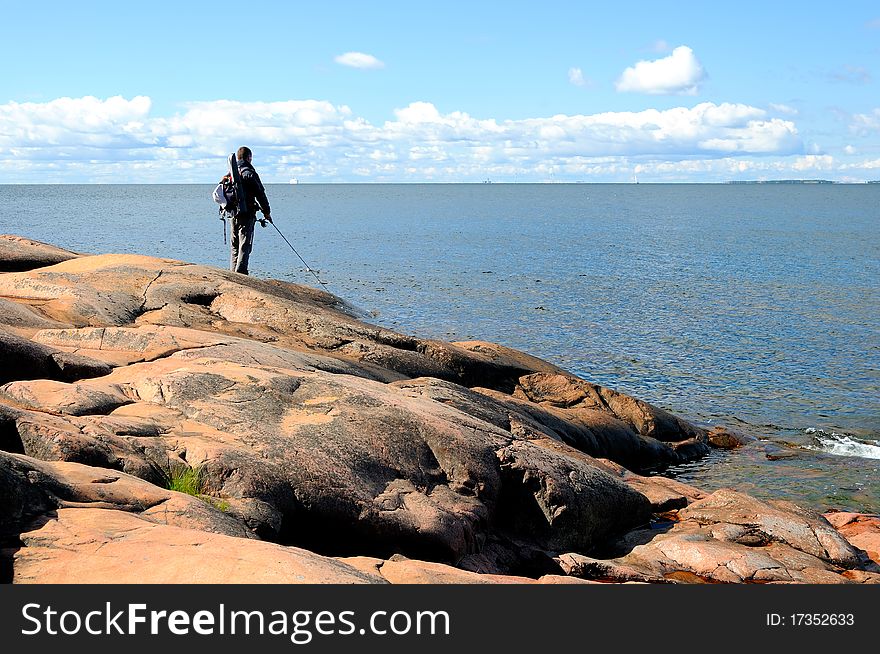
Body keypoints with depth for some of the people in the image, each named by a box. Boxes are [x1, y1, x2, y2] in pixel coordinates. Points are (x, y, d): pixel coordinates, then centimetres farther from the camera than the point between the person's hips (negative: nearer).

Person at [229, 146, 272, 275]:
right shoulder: (249, 173, -11)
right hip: (246, 215, -7)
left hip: (233, 214, 7)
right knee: (244, 247, -6)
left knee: (235, 247, 14)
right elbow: (260, 194, -11)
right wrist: (266, 211, -1)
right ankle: (240, 274, -12)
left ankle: (233, 274, 15)